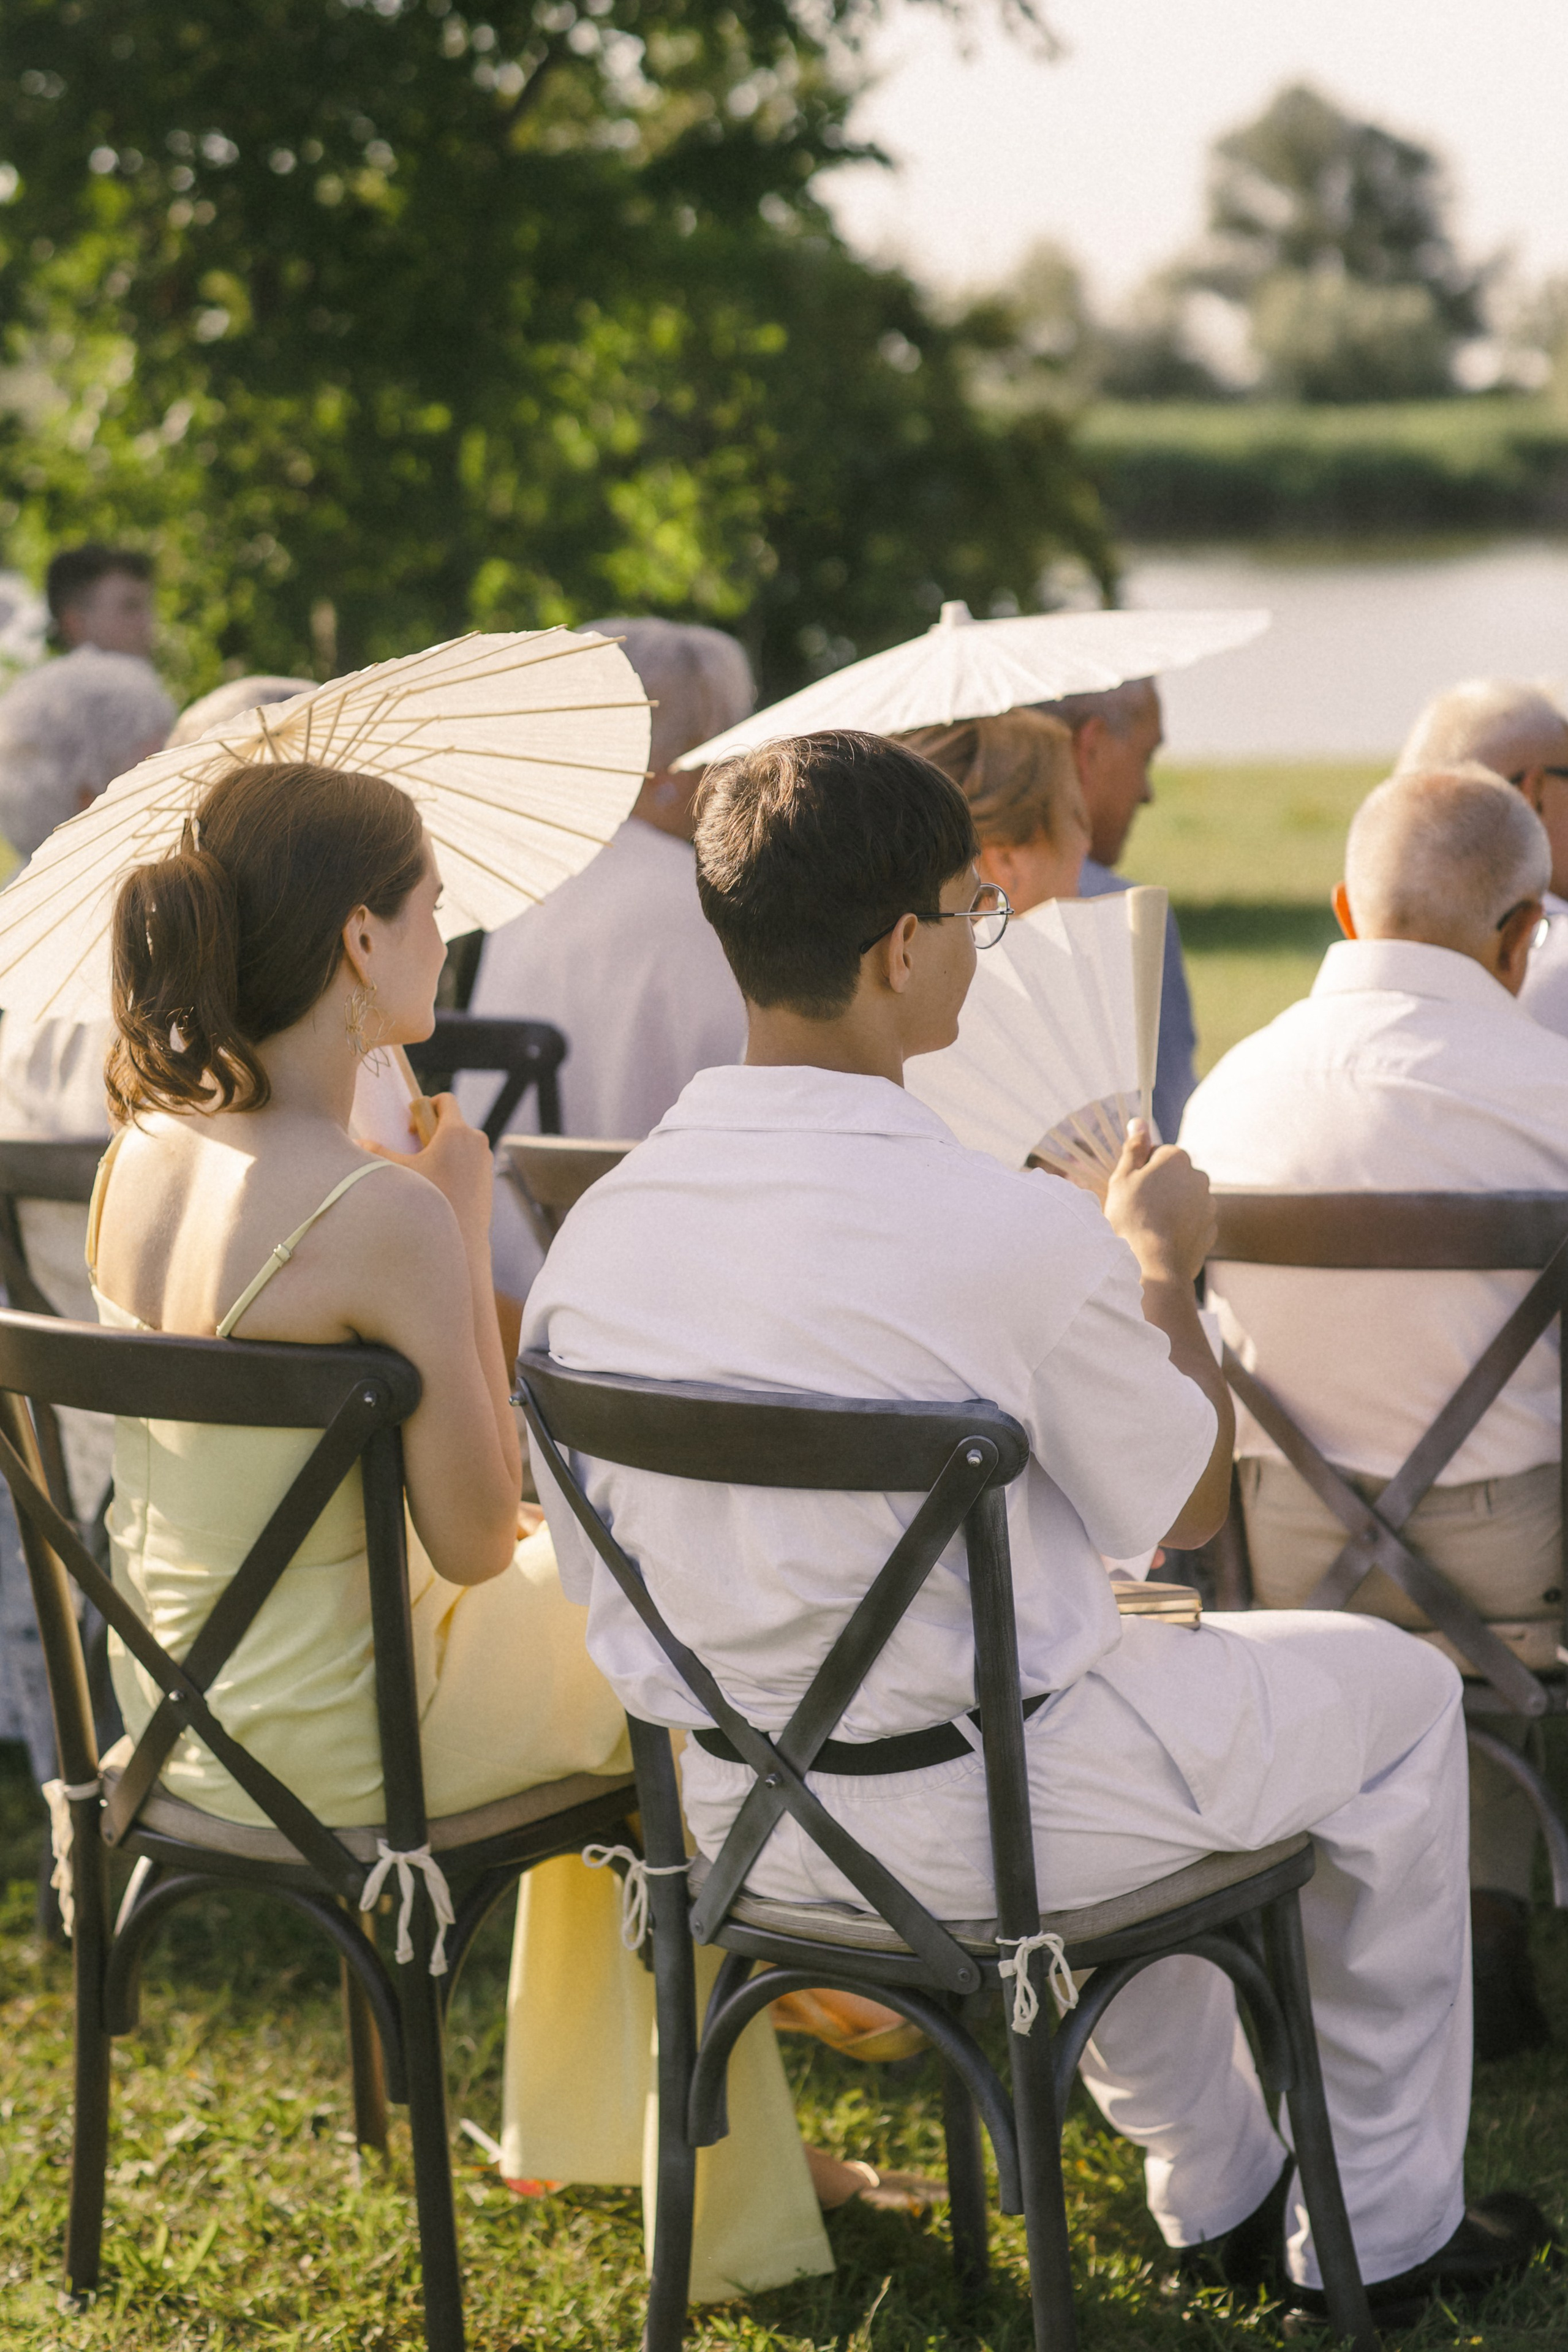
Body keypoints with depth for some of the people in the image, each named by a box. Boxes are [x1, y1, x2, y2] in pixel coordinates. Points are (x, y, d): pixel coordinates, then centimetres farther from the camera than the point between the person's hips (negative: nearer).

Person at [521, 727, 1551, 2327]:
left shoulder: (598, 1230, -7)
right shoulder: (1016, 1236, -24)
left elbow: (602, 1580, 5)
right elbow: (1187, 1507, -7)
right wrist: (1162, 1268, 10)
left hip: (734, 1816, 6)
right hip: (971, 1821, -6)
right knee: (1398, 1690, 19)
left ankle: (1219, 2188, 47)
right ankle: (1384, 2227, 33)